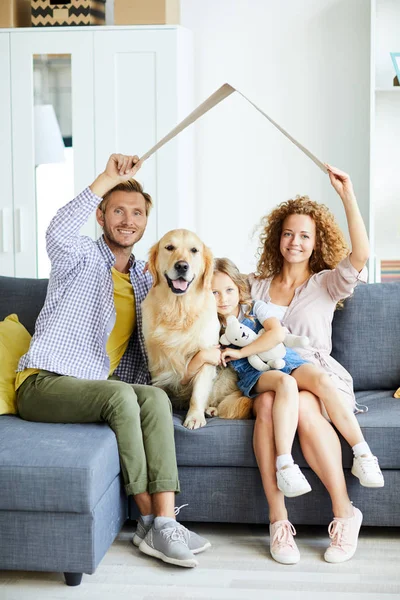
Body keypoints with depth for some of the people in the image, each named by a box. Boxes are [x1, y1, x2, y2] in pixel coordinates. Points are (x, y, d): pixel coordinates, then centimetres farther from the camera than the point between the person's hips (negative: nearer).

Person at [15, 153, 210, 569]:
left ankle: (163, 522, -34)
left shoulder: (145, 280, 20)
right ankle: (150, 519, -25)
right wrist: (109, 179, -28)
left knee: (156, 397, -26)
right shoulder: (81, 258, 2)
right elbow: (58, 233, -23)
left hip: (95, 389, 5)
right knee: (121, 395, -33)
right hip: (42, 383, -5)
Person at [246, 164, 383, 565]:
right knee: (268, 404, -36)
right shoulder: (256, 286, 19)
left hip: (318, 378, -2)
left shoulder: (326, 284, 10)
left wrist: (347, 196, -13)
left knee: (302, 408, -38)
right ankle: (278, 521, -36)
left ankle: (344, 512, -27)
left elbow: (361, 255, -8)